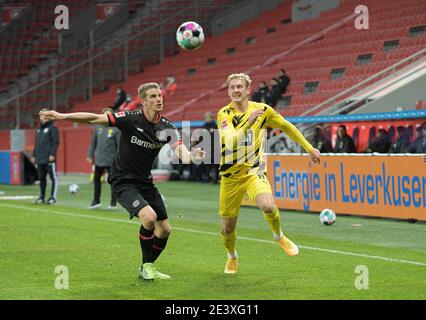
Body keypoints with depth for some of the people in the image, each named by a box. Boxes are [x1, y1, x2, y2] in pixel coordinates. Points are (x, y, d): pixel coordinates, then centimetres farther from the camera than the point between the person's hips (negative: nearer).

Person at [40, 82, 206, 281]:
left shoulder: (166, 127, -4)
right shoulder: (131, 119, -16)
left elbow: (180, 150, -18)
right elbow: (95, 119, -17)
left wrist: (191, 156, -42)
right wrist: (62, 116, -25)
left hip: (145, 182, 6)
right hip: (123, 181, -6)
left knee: (164, 229, 6)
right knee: (149, 217, -27)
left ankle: (147, 268, 28)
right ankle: (146, 266, -5)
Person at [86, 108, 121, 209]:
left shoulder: (116, 129, -7)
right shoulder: (98, 126, 6)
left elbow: (119, 145, -8)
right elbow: (93, 142, 12)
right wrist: (90, 155, 8)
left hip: (111, 160, -5)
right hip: (98, 159, 5)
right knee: (96, 179, 9)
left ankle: (113, 202, 12)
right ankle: (96, 201, 21)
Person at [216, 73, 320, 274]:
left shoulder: (262, 110, -2)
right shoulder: (224, 114, -7)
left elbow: (287, 127, 13)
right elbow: (230, 140, -23)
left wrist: (310, 148, 16)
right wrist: (248, 122, -34)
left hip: (254, 171, -1)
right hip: (230, 175, 1)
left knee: (267, 206, -30)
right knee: (228, 226, 4)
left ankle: (279, 236, 2)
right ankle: (232, 257, 36)